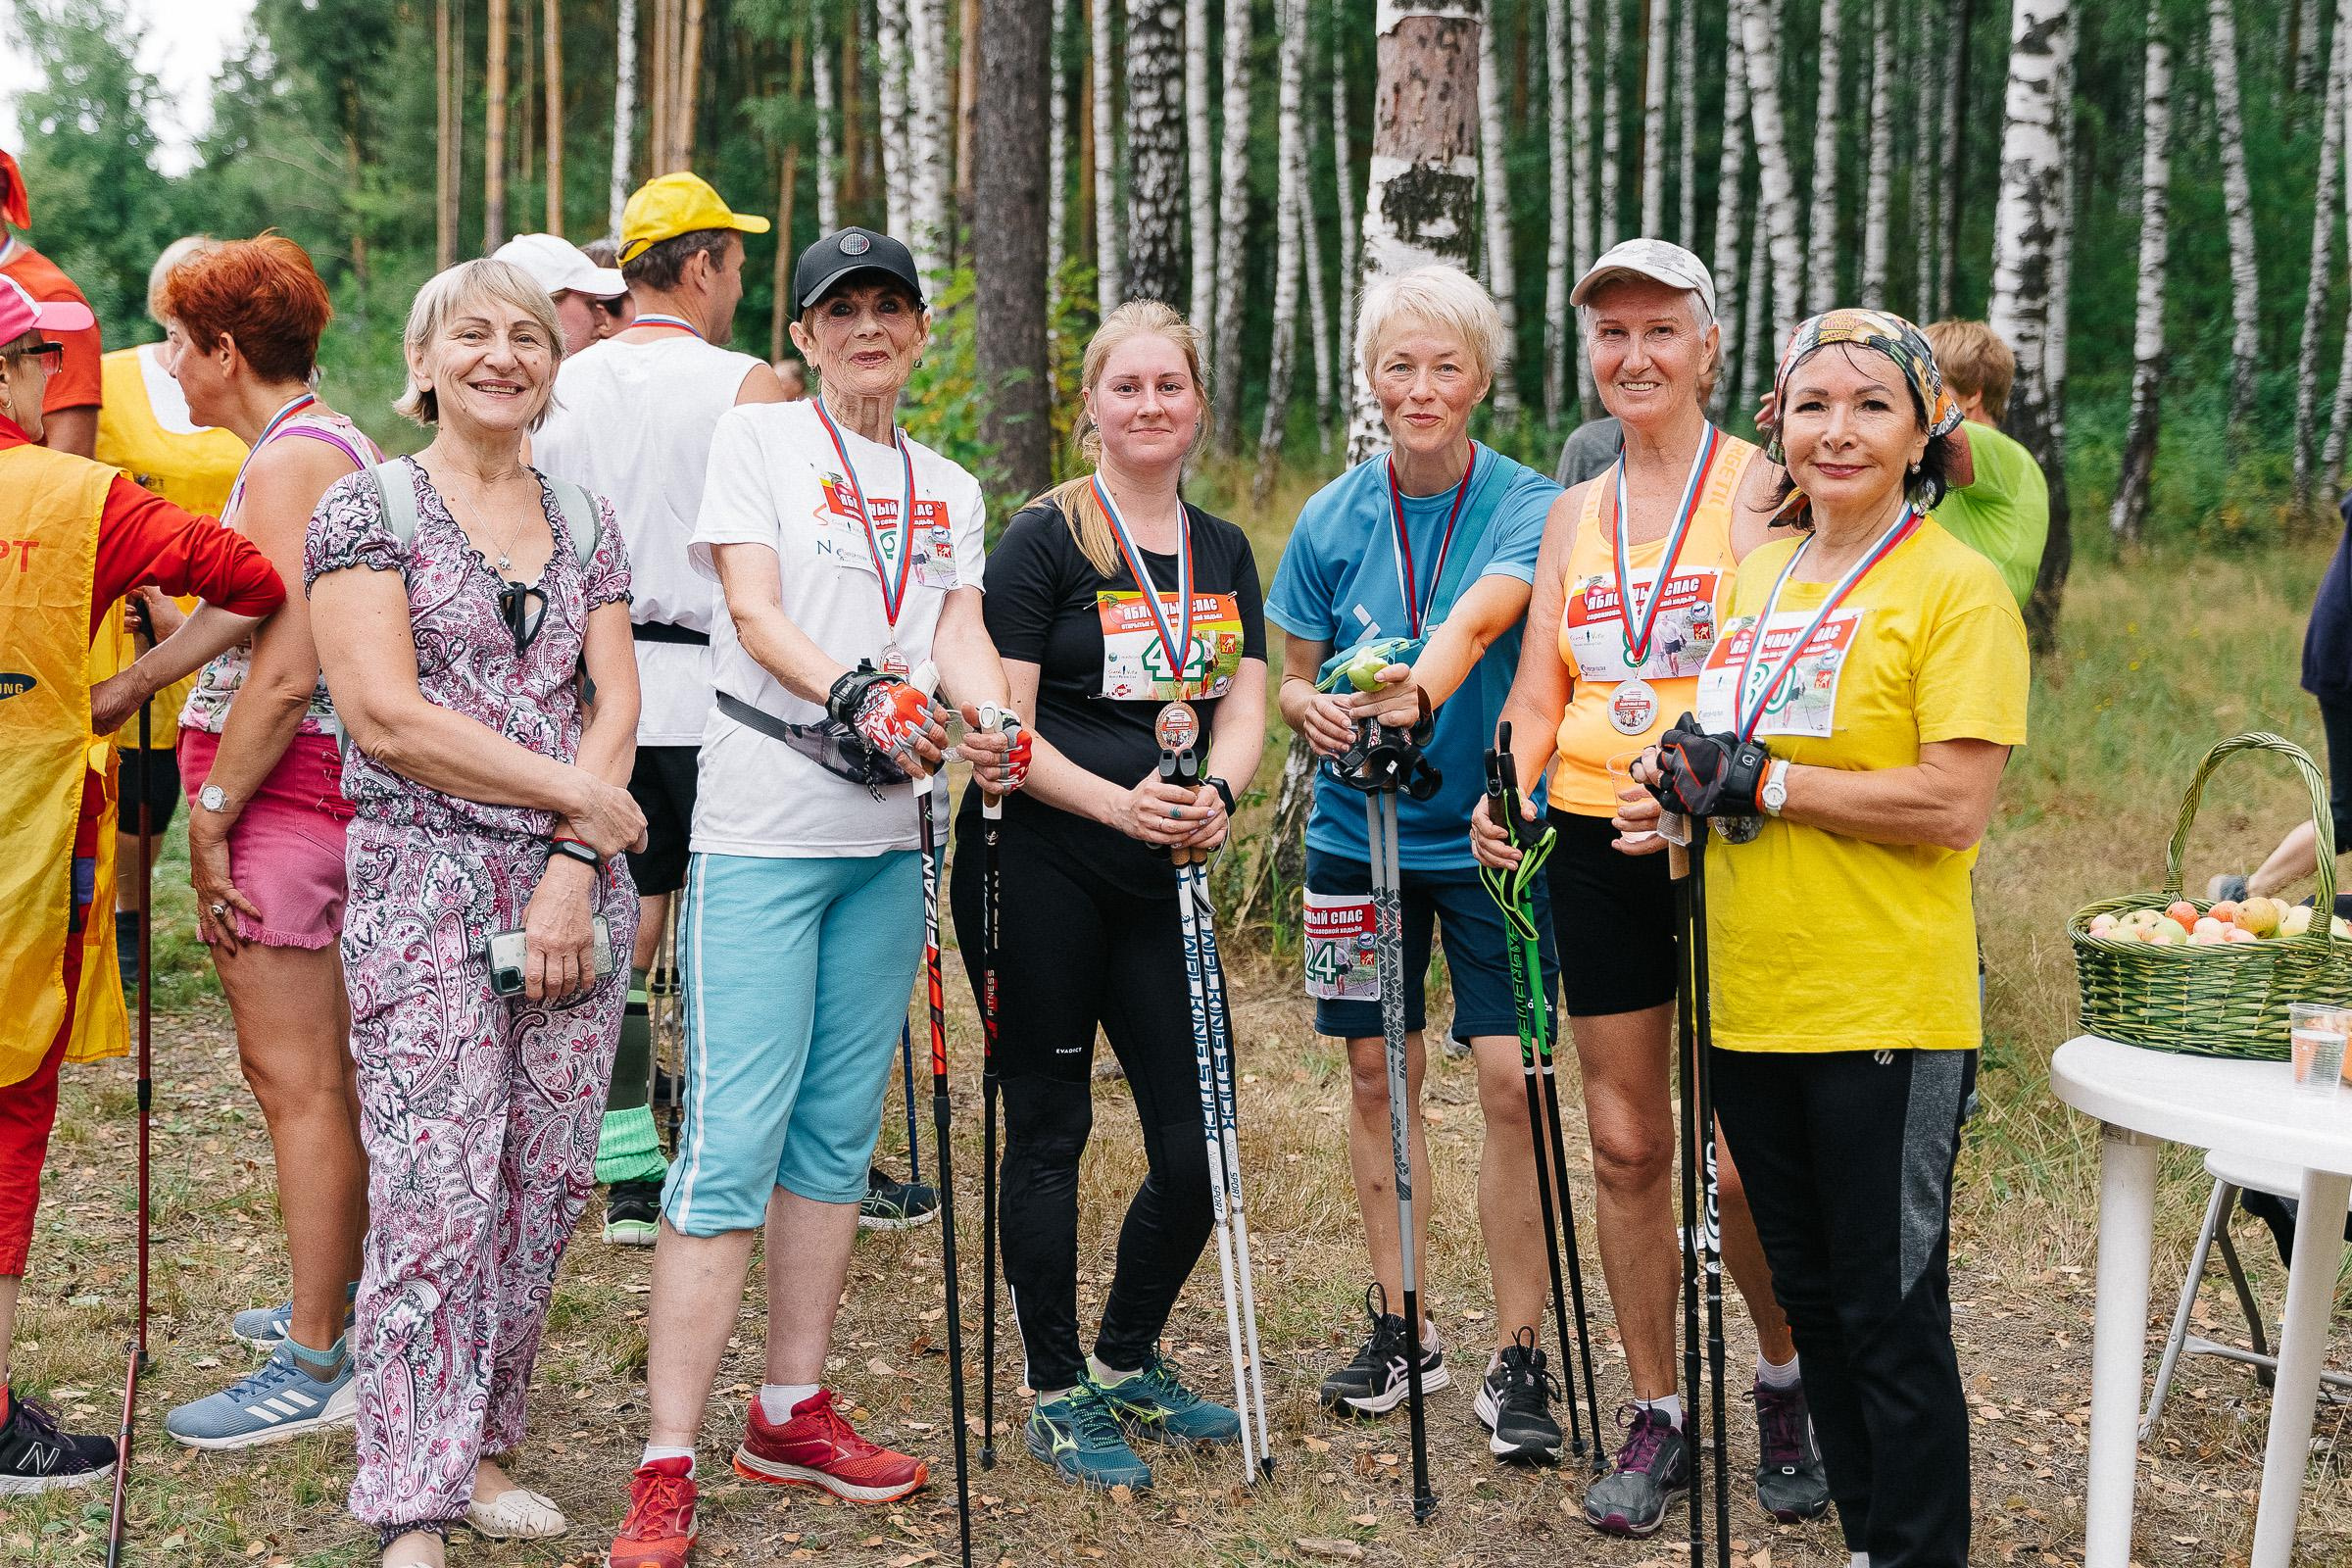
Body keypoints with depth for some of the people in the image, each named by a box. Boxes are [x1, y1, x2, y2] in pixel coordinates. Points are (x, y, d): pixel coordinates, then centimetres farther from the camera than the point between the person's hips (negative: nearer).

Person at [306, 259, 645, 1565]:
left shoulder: (587, 522, 15)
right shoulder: (370, 507, 1)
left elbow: (617, 705, 7)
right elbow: (384, 716, -9)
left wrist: (572, 867, -7)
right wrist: (576, 794, -8)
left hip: (576, 890, 5)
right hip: (426, 885, -5)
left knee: (546, 1190, 6)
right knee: (436, 1200, -8)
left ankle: (481, 1449, 21)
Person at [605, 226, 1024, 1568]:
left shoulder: (949, 489, 17)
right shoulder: (756, 439, 2)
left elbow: (963, 628, 3)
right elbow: (755, 611, -11)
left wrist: (995, 725, -20)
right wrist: (859, 691, -29)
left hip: (888, 840, 5)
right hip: (765, 832, -5)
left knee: (838, 1132, 9)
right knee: (735, 1139, -10)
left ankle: (793, 1413, 21)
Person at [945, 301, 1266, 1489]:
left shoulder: (1223, 551, 13)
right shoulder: (1044, 537, -4)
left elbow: (1244, 709, 6)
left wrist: (1214, 796, -15)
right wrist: (1117, 804, -23)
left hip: (1160, 876, 5)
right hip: (1038, 865, -5)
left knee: (1197, 1138, 4)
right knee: (1049, 1126, 2)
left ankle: (1129, 1364, 26)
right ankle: (1056, 1395, 16)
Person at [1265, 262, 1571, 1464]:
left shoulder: (1527, 506, -9)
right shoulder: (1332, 519, 1)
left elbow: (1489, 611, -28)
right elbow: (1295, 679, 7)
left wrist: (1417, 679, -48)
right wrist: (1313, 710, -16)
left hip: (1492, 831, -3)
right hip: (1360, 829, 3)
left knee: (1511, 1082, -7)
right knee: (1377, 1075, 8)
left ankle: (1516, 1356, 4)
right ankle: (1401, 1327, 23)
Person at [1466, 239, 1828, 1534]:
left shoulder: (1759, 484, -2)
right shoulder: (1575, 514, 14)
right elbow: (1538, 694, 11)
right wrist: (1503, 791, -6)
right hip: (1595, 844, 5)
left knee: (1742, 1159, -2)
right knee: (1625, 1144, 8)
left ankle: (1784, 1382, 25)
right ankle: (1656, 1416, 21)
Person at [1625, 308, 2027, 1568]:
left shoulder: (1955, 587, -9)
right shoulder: (1756, 574, 12)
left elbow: (1952, 807, -18)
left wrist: (1759, 780, -17)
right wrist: (1680, 792, 2)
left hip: (1884, 1012, -7)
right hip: (1750, 1002, 7)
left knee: (1891, 1317, 1)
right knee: (1810, 1296, 17)